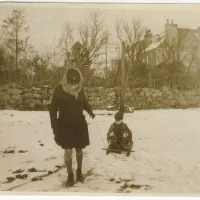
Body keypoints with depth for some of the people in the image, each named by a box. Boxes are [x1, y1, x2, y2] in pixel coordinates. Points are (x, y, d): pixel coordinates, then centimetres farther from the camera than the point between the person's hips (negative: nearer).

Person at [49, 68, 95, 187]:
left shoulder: (80, 89, -4)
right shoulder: (59, 90, -14)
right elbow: (53, 109, -9)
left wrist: (90, 111, 2)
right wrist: (54, 126, -11)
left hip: (79, 124, 3)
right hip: (65, 124, -3)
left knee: (79, 149, 13)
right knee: (68, 151, -3)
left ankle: (79, 171, 33)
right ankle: (70, 175, 16)